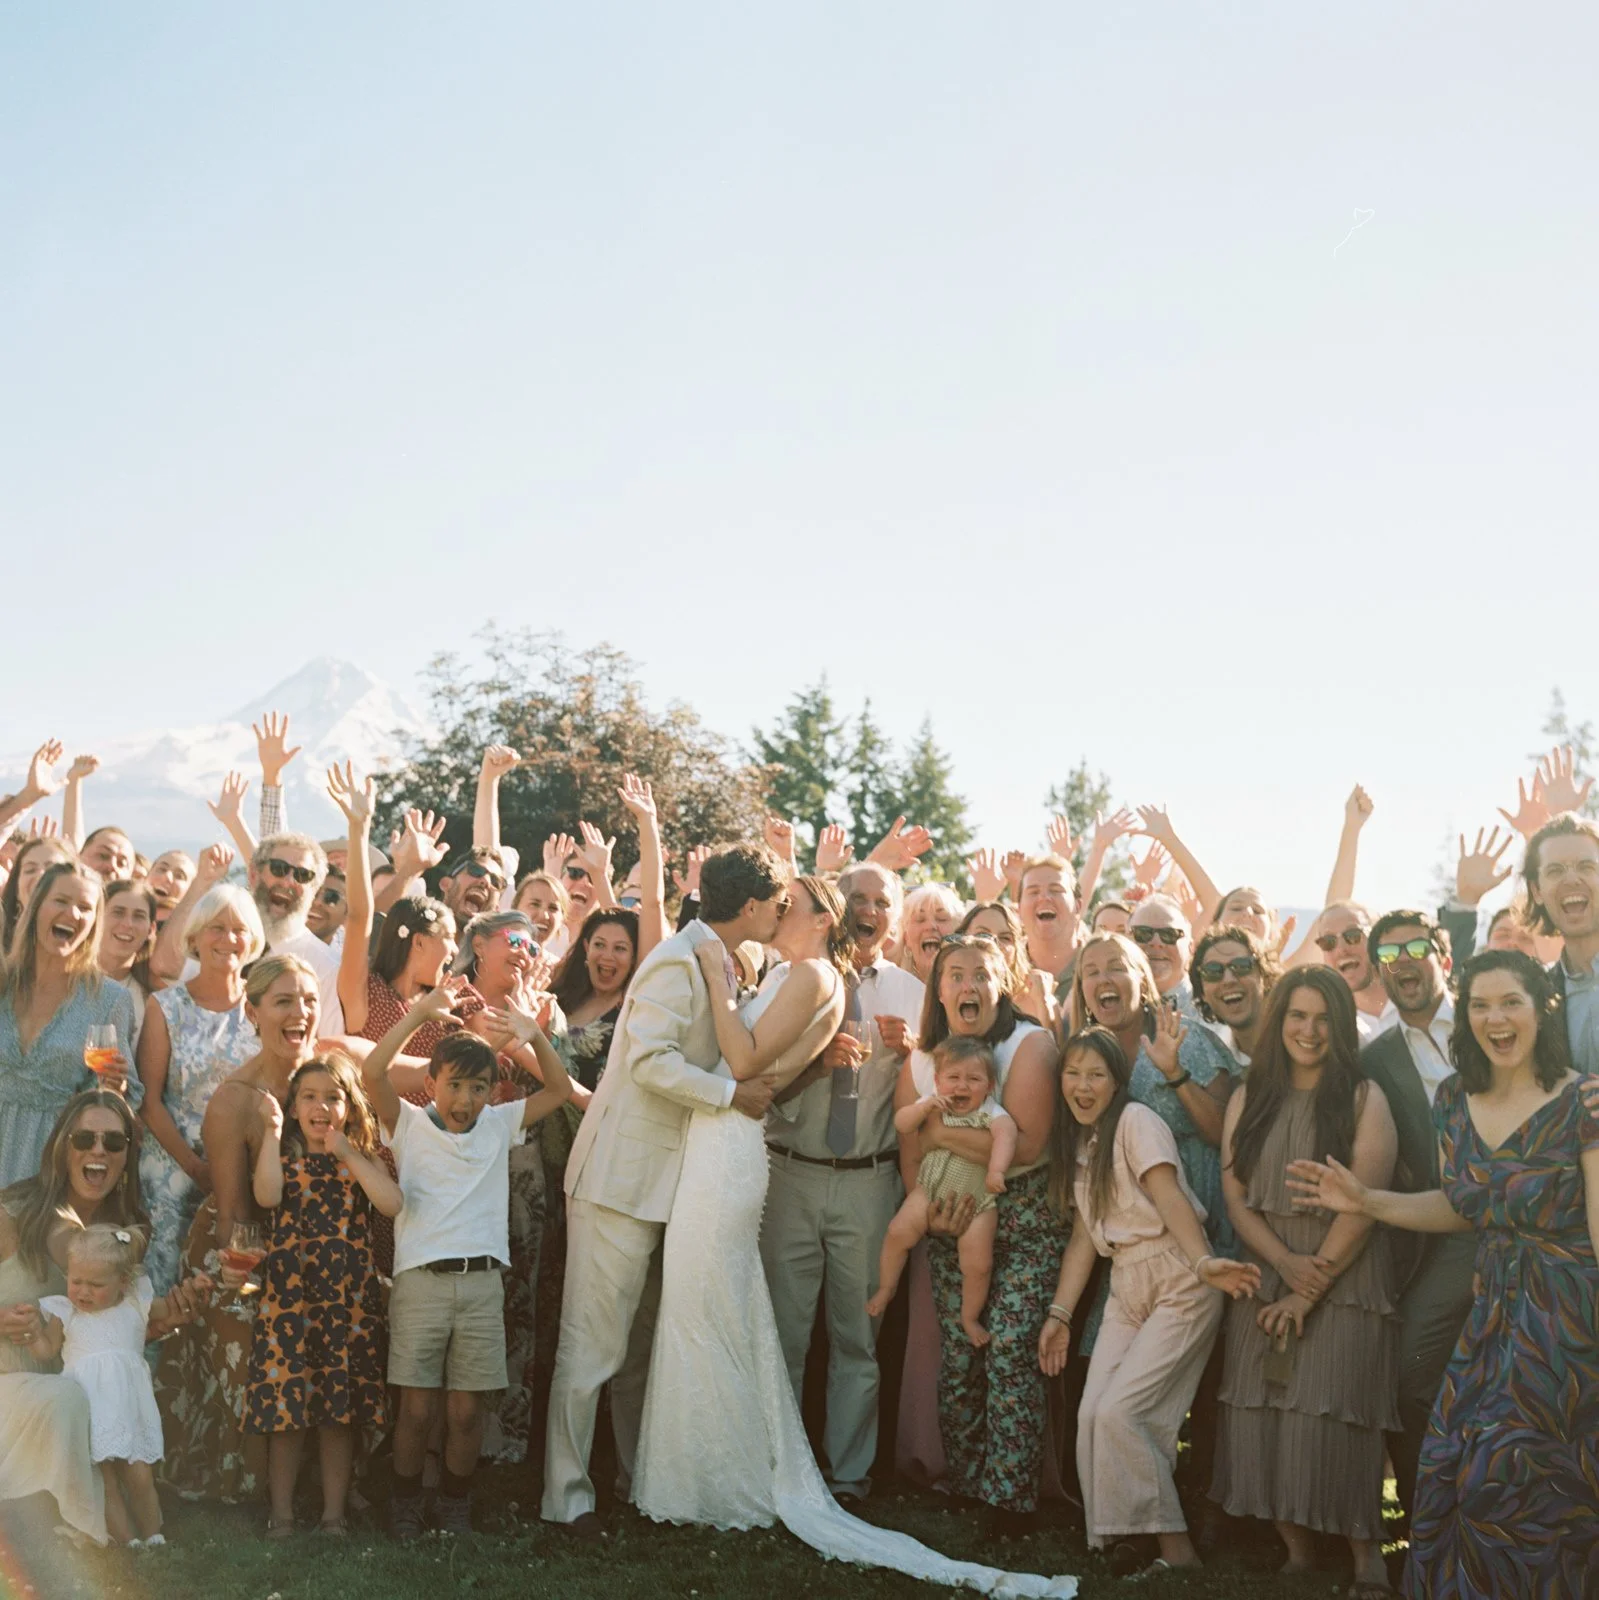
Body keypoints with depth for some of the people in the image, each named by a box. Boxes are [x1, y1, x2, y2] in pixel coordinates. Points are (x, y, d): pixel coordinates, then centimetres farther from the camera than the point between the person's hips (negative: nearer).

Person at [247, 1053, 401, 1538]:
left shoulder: (364, 1160, 9)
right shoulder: (283, 1157, 9)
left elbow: (394, 1204, -11)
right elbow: (267, 1196, -14)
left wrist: (349, 1155, -11)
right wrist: (271, 1132, -12)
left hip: (348, 1296, 1)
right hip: (289, 1292, 0)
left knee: (341, 1408, 4)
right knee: (284, 1404, -1)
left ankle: (334, 1513, 14)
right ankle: (281, 1512, 12)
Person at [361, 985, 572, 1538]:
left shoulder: (499, 1125, 11)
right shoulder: (409, 1124, 3)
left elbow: (559, 1089, 11)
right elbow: (372, 1072, -12)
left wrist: (535, 1035, -3)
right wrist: (421, 1012, -13)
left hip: (482, 1283, 2)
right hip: (421, 1280, -2)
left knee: (467, 1409, 5)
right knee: (417, 1407, 1)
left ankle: (454, 1505, 23)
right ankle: (405, 1503, 20)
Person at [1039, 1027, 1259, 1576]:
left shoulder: (1136, 1121, -9)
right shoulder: (1074, 1141, 14)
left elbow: (1169, 1197, -23)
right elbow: (1084, 1236, 14)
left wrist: (1203, 1262, -39)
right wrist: (1059, 1314, 9)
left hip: (1178, 1283, -7)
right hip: (1126, 1288, 7)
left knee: (1119, 1409, -15)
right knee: (1092, 1414, -5)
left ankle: (1176, 1551, -5)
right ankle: (1117, 1544, 7)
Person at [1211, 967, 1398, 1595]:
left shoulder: (1364, 1100, -2)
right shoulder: (1249, 1099, 10)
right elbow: (1235, 1196, 4)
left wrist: (1309, 1292, -12)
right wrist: (1285, 1261, -13)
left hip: (1345, 1286, -3)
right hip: (1264, 1283, 4)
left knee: (1332, 1421, -11)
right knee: (1262, 1420, -1)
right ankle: (1296, 1549, 11)